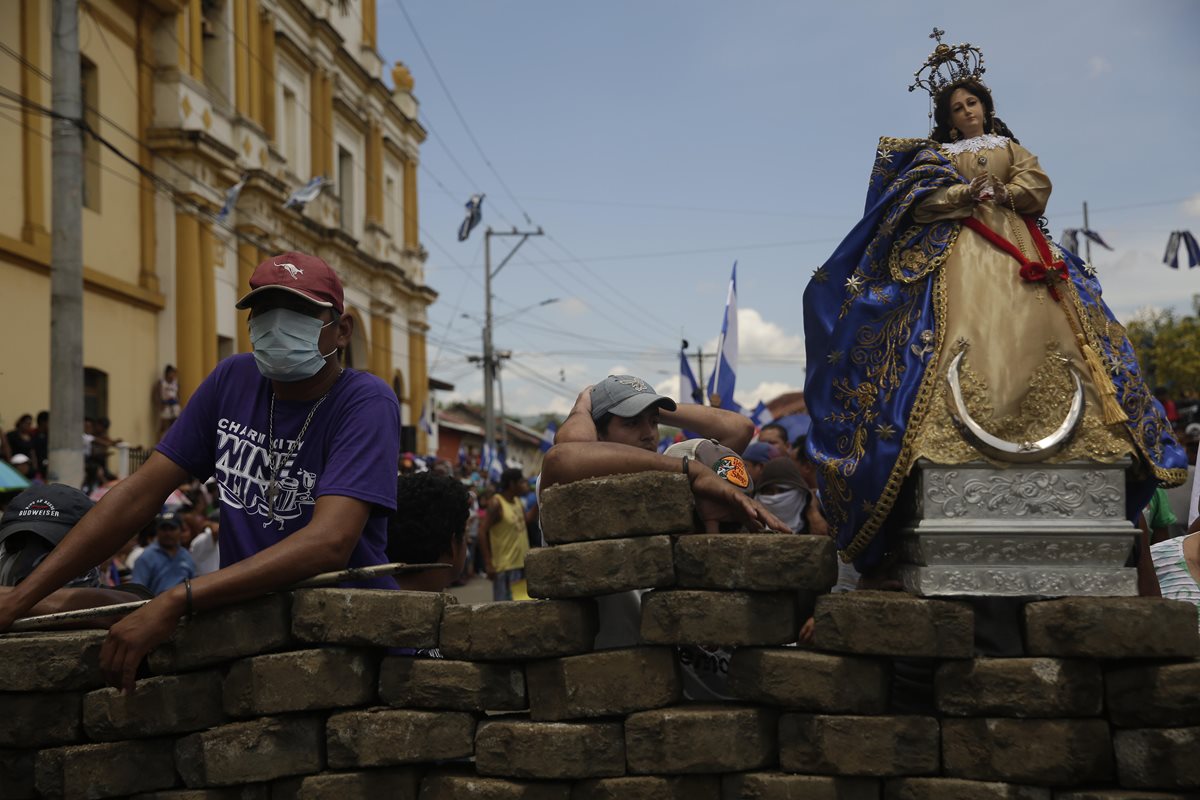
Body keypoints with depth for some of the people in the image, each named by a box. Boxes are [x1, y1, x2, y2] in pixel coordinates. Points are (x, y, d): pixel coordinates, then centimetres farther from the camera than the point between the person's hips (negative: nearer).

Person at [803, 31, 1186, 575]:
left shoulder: (1011, 149, 26)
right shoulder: (935, 154, 20)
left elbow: (1037, 187, 9)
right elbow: (923, 197, 1)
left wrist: (999, 192, -6)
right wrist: (970, 193, -10)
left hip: (1016, 250, 2)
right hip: (956, 254, -2)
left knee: (1035, 334, -16)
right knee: (961, 335, -23)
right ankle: (956, 434, -31)